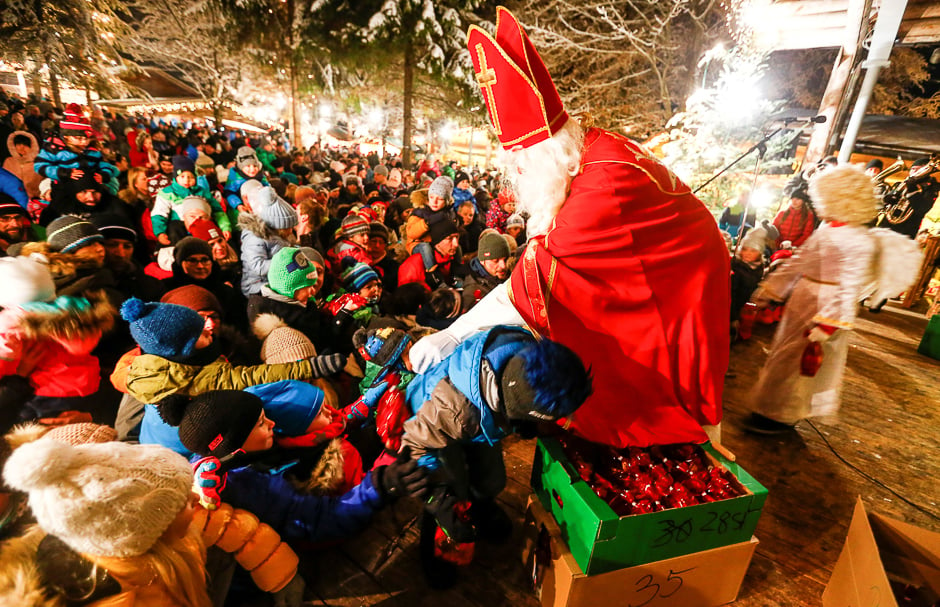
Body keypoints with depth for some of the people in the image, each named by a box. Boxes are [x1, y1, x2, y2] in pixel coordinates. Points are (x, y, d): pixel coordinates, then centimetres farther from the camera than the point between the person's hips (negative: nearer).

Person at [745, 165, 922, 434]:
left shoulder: (860, 242, -20)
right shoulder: (826, 230, 5)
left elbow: (849, 290, -23)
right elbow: (798, 262, 12)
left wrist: (826, 325, -26)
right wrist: (769, 288, 14)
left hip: (824, 309, -8)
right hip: (801, 302, 8)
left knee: (797, 361, 1)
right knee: (783, 357, 19)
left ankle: (781, 417, 17)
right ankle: (773, 408, 37)